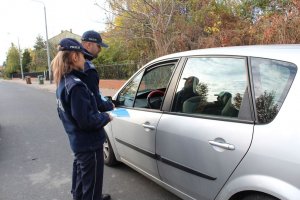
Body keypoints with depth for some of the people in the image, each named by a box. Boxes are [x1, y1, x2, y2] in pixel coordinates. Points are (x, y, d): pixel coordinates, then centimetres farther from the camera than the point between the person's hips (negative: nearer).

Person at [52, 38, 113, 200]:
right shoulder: (76, 85, -24)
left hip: (78, 143, 9)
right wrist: (106, 117, -9)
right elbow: (86, 120, -26)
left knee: (82, 181, 26)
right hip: (90, 144, -9)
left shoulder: (63, 83, 6)